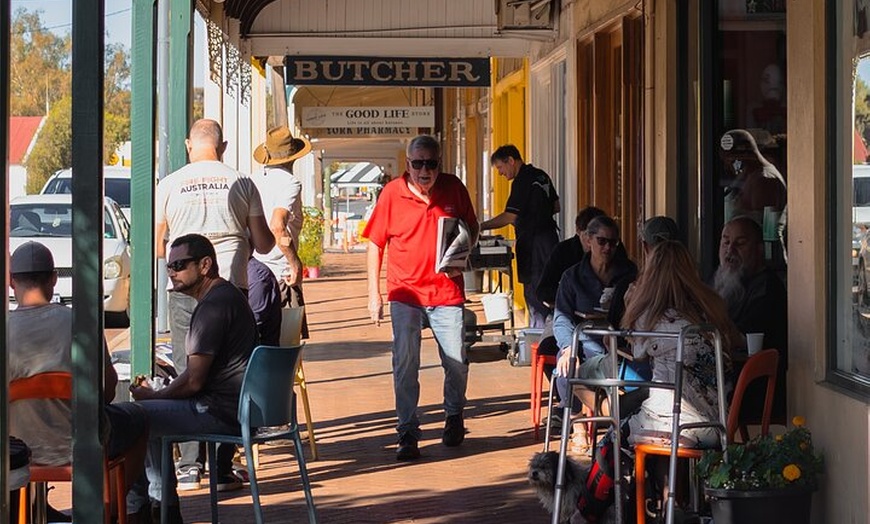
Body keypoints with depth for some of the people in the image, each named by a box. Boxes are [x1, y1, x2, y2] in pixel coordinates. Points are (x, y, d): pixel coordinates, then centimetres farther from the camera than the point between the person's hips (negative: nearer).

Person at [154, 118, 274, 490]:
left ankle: (190, 467, 5)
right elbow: (264, 244, 6)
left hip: (184, 290, 0)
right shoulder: (241, 184, 3)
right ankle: (223, 468, 5)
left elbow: (156, 248, 7)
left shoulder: (169, 186, 2)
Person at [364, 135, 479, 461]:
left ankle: (454, 416, 32)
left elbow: (472, 229, 14)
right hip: (405, 293, -1)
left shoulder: (454, 189, 0)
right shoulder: (392, 193, -4)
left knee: (457, 362, 5)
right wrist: (374, 293, -2)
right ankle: (407, 434, 6)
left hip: (447, 291, 1)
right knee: (405, 366, -4)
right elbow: (375, 244, 2)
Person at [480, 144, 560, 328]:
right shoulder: (541, 176, 12)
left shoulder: (522, 181, -16)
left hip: (533, 242, -10)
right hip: (549, 237, 10)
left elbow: (509, 217, -21)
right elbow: (556, 206, 20)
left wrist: (480, 227, -17)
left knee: (533, 291, -6)